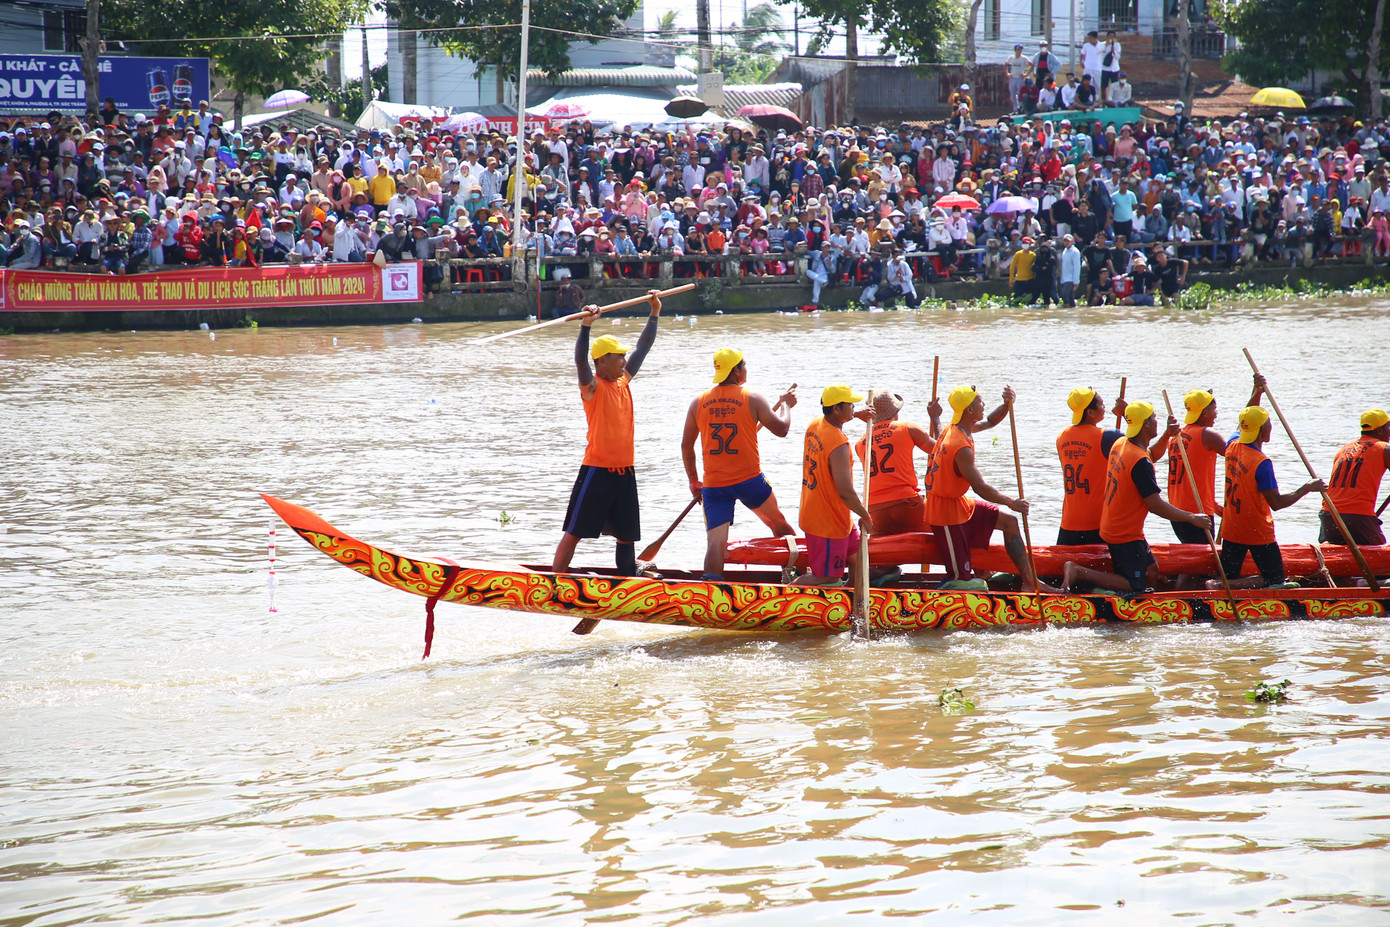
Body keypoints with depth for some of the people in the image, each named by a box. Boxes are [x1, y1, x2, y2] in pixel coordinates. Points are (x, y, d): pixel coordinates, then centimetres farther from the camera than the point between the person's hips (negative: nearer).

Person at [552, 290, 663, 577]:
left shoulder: (623, 381, 12)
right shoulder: (593, 386, -8)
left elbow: (643, 348, 20)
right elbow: (580, 360, -26)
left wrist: (654, 313, 19)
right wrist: (585, 326, -39)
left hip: (625, 470, 7)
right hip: (597, 469, -7)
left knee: (626, 535, 10)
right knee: (574, 532, -5)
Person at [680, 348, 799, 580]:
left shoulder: (698, 403, 1)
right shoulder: (753, 399, -7)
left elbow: (686, 446, 6)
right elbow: (781, 429, 0)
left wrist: (694, 481, 18)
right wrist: (786, 405, 20)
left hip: (713, 485, 1)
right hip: (749, 480, -1)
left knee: (715, 543, -2)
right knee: (777, 520, 26)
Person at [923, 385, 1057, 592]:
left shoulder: (955, 428, 2)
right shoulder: (961, 447, -27)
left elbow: (990, 421, 18)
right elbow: (980, 488, -25)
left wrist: (1007, 404, -3)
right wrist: (1012, 503, -13)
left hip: (959, 503, 10)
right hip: (948, 514, -10)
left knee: (1009, 522, 10)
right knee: (963, 579, -7)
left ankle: (1029, 583, 12)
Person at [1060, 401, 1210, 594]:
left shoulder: (1119, 444, 1)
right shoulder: (1140, 462, -26)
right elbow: (1156, 505, -24)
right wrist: (1191, 518, -16)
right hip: (1127, 535, -10)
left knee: (1152, 574, 19)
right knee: (1135, 586, 0)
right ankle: (1078, 572, -8)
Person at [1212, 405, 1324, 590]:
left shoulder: (1232, 446, -2)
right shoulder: (1261, 463, -23)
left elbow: (1244, 426, 22)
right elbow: (1276, 503, -21)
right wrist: (1307, 488, -11)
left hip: (1231, 531, 7)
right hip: (1258, 533, -7)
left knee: (1228, 579, 15)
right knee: (1274, 580, 5)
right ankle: (1219, 586, -13)